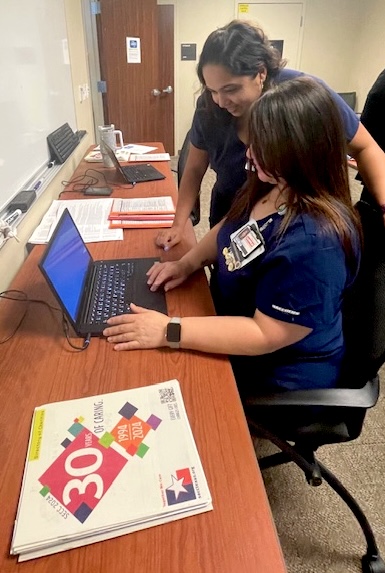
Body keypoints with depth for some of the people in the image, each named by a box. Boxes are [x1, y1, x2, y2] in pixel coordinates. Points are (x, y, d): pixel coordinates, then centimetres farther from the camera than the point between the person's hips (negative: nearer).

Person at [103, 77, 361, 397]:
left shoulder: (314, 242, -34)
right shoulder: (268, 186, -6)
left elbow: (266, 334, -31)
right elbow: (230, 229, 11)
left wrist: (168, 331, -31)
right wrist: (188, 262, -5)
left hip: (281, 375, -7)